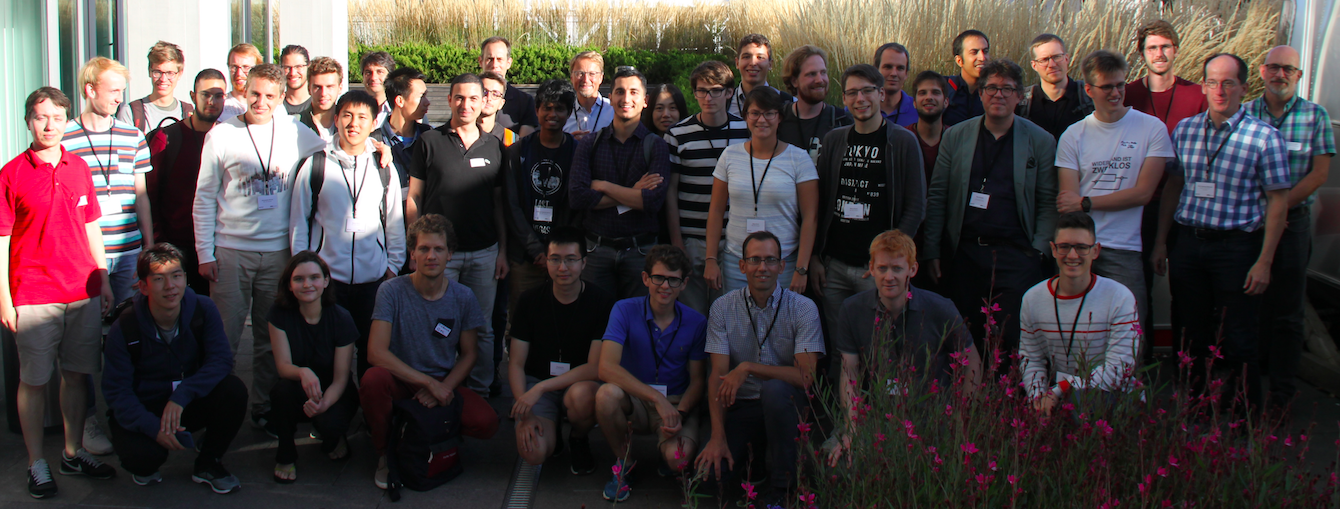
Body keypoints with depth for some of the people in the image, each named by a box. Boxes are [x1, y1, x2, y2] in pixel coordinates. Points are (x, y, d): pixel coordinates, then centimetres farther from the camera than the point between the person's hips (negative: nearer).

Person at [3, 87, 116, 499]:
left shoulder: (79, 168, 9)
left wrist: (103, 279, 14)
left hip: (83, 294, 4)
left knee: (77, 373, 11)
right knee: (33, 380, 2)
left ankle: (74, 452, 24)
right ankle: (37, 465, 11)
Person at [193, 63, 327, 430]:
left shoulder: (296, 134, 3)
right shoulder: (221, 136, 0)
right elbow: (204, 199, 2)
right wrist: (205, 253, -2)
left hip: (278, 251, 1)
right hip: (231, 252, -1)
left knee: (271, 339, 10)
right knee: (224, 339, 2)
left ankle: (264, 409, 21)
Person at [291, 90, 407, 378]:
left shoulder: (384, 168, 7)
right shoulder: (315, 166, 1)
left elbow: (395, 222, 12)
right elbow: (298, 222, 5)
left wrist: (393, 266, 7)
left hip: (374, 278, 2)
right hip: (326, 277, -1)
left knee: (372, 351, 7)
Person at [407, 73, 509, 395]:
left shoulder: (493, 146, 10)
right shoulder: (430, 142, 2)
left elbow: (499, 203, 13)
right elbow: (413, 198, 3)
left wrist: (503, 251, 8)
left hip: (484, 253, 2)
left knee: (482, 328, 7)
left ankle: (479, 393, 17)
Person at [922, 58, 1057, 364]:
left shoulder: (1040, 141, 5)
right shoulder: (955, 137, 8)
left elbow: (1048, 202, 3)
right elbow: (936, 197, 8)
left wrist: (1037, 252, -6)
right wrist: (932, 252, 2)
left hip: (1015, 256, -1)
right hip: (964, 255, 2)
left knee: (1011, 339, -6)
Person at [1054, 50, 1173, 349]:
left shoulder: (1152, 128, 3)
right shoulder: (1073, 136, 8)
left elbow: (1143, 192, -3)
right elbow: (1068, 200, 2)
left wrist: (1086, 203, -5)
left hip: (1125, 250, -1)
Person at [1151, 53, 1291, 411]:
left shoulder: (1264, 137, -7)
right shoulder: (1184, 130, 5)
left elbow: (1278, 201, -6)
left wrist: (1264, 261, -10)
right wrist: (1161, 242, 10)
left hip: (1237, 247, -4)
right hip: (1188, 243, 4)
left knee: (1239, 340, 1)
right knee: (1192, 334, 13)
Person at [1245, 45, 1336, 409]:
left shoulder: (1316, 116, 2)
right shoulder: (1243, 114, 5)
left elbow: (1319, 173, -2)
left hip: (1292, 220, -1)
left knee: (1287, 312, 2)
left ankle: (1281, 392, 8)